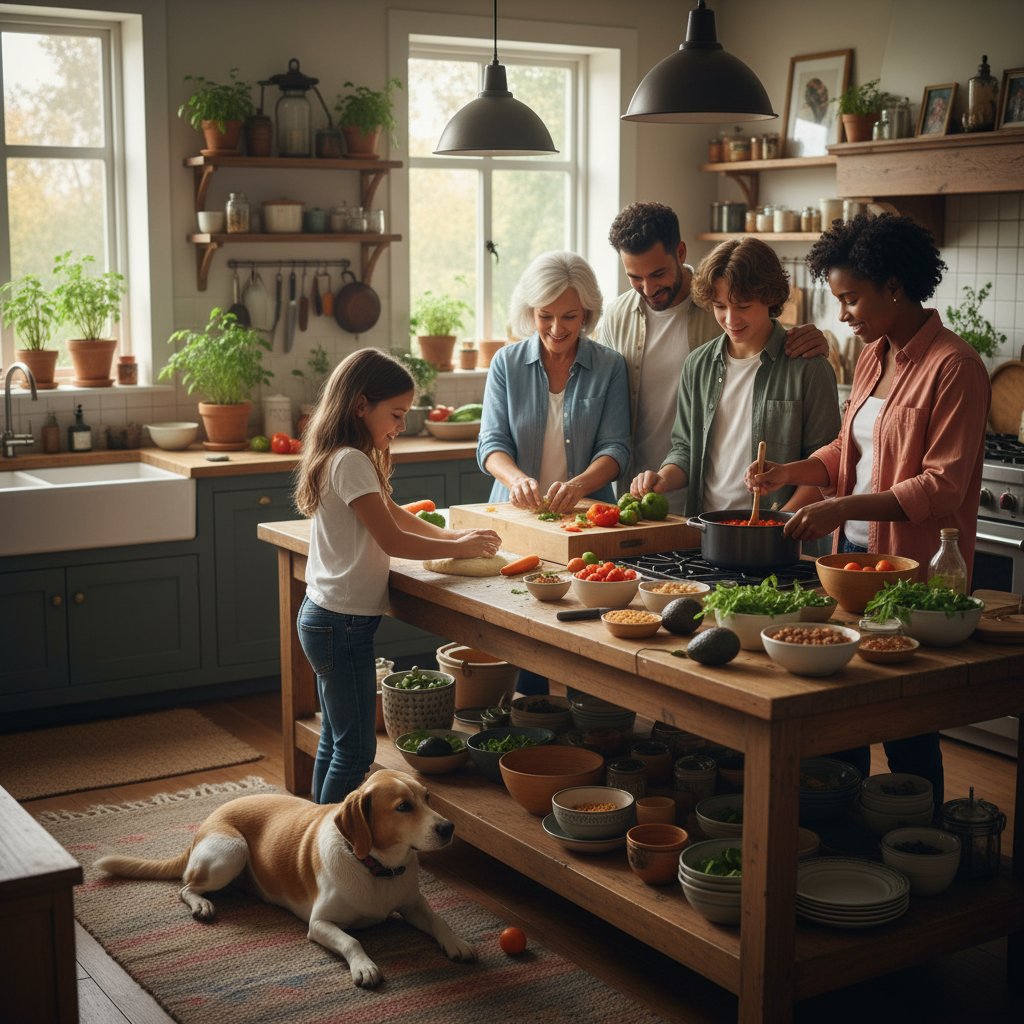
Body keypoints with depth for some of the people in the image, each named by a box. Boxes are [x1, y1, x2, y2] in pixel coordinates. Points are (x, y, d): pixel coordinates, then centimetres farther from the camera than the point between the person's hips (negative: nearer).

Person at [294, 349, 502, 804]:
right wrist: (459, 548, -10)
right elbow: (393, 540, -21)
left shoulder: (342, 457, 11)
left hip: (325, 617, 10)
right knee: (356, 749, -3)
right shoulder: (351, 463, -19)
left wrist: (450, 535, 9)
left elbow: (392, 511, 21)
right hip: (343, 624, -10)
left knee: (335, 742, 17)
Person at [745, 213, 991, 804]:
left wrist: (843, 508, -24)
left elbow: (942, 487, -19)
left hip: (916, 568, -8)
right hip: (855, 555, 8)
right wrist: (790, 472, 2)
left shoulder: (954, 367, -14)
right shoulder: (875, 355, 12)